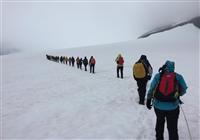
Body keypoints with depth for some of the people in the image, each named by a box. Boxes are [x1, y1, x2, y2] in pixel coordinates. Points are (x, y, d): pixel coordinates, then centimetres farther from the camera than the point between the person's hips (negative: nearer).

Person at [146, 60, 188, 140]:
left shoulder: (158, 76, -5)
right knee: (172, 128, 11)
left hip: (158, 106, 2)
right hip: (173, 107, -2)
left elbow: (151, 89, -3)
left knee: (160, 122, 25)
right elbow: (183, 90, 2)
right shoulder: (178, 77, -6)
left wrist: (148, 100, 8)